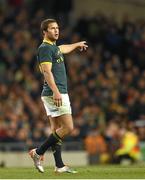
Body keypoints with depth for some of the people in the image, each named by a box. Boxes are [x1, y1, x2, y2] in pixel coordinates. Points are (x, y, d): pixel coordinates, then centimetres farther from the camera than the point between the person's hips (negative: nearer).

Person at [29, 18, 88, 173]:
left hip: (58, 94, 10)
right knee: (67, 128, -12)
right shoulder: (45, 48, -11)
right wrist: (55, 91, -32)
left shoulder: (53, 47, 17)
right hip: (55, 94, -10)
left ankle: (59, 165, 7)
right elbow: (47, 71, -22)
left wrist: (77, 44, 61)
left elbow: (63, 49, 43)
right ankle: (38, 152, -7)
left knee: (57, 130, 7)